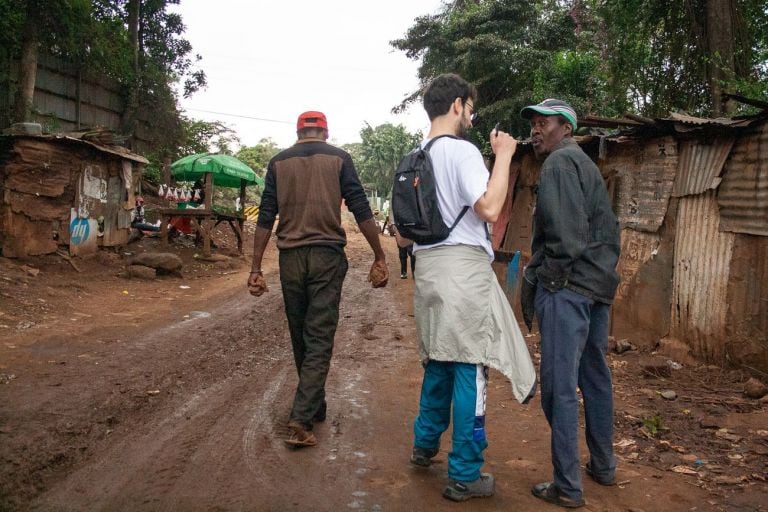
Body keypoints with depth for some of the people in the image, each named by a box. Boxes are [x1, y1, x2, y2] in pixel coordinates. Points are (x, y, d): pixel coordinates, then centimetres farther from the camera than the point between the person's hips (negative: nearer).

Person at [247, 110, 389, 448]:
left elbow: (265, 217, 3)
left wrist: (256, 268, 5)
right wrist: (379, 258, 2)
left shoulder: (279, 162, 8)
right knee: (319, 338, 0)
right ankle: (301, 419, -8)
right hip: (327, 255, -2)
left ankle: (314, 407, 28)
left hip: (291, 257, 2)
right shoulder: (338, 158, 4)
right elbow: (361, 210, -3)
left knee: (300, 336, 15)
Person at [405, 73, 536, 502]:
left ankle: (425, 444, 35)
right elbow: (489, 208, -21)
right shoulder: (462, 150, -10)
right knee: (469, 367, -1)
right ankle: (465, 476, 7)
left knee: (439, 360, 21)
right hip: (464, 267, -8)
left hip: (428, 267, 8)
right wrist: (503, 156, -11)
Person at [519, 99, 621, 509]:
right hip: (598, 287, 10)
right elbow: (608, 230, 19)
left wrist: (533, 281, -10)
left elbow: (564, 236, -19)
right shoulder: (587, 165, 20)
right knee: (595, 378, 18)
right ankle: (603, 465, 31)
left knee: (560, 387, -5)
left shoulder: (560, 163, -9)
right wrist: (602, 275, 18)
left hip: (567, 288, -10)